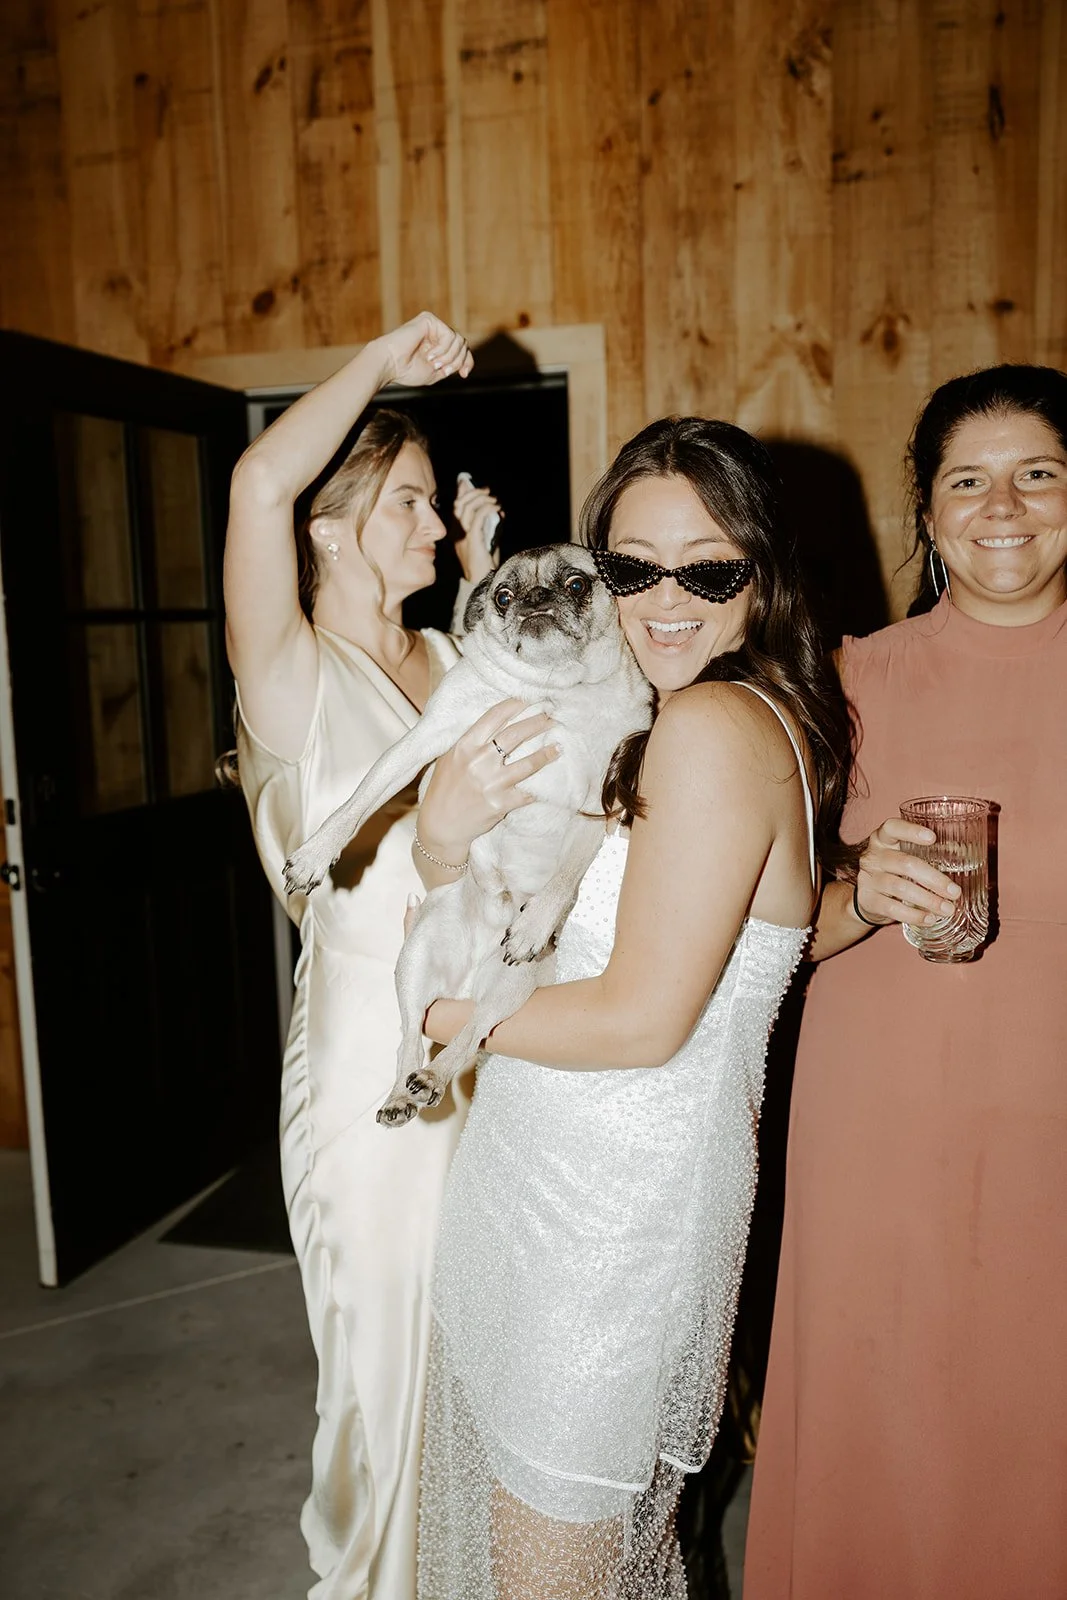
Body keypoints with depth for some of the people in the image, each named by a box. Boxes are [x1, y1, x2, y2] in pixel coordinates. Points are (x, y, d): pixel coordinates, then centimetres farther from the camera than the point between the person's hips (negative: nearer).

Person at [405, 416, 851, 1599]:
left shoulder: (712, 725, -22)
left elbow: (644, 1020, -23)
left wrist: (450, 1013, -9)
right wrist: (453, 851, -11)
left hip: (618, 1193, -9)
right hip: (553, 1163, 9)